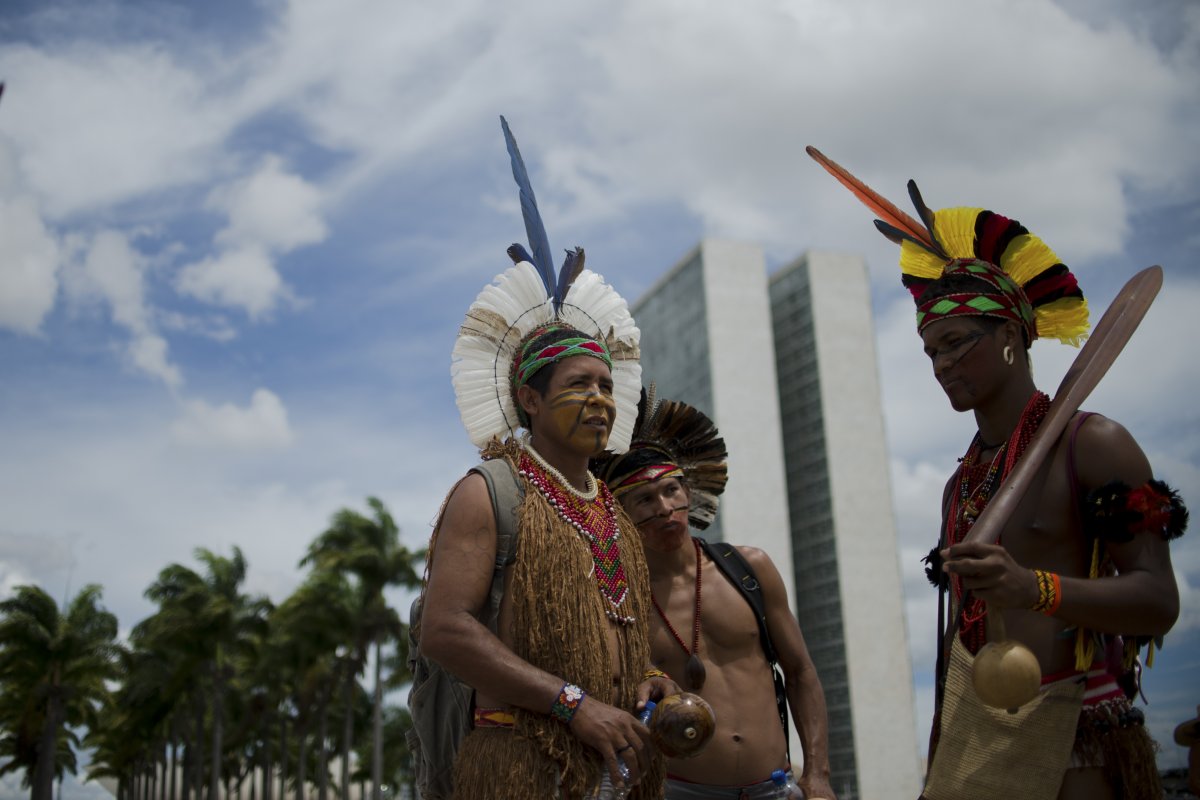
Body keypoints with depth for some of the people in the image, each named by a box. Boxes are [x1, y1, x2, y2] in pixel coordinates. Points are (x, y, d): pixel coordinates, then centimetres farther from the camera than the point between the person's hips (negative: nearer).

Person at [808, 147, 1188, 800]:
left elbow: (1158, 602, -13)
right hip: (971, 741, 6)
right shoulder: (961, 485, 14)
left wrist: (1035, 588, -29)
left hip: (1074, 745, -6)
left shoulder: (1092, 446, -5)